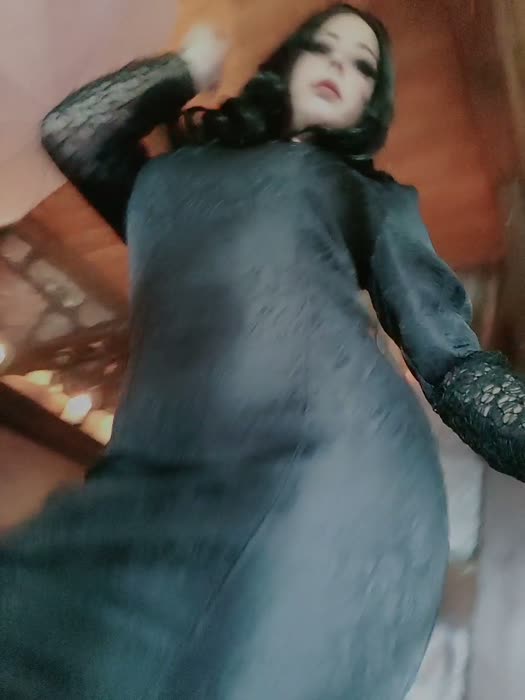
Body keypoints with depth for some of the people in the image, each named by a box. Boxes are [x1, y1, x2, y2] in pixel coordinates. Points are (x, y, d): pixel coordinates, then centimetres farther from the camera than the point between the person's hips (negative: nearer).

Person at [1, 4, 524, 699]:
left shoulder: (375, 198, 22)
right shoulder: (176, 174, 30)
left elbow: (453, 361, 13)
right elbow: (70, 129, 15)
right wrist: (189, 66, 30)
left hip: (326, 471, -2)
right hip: (151, 486, 3)